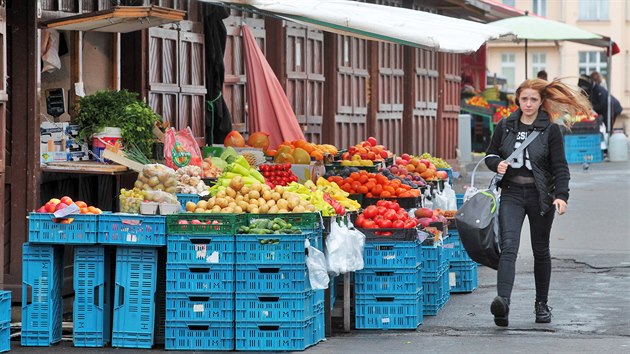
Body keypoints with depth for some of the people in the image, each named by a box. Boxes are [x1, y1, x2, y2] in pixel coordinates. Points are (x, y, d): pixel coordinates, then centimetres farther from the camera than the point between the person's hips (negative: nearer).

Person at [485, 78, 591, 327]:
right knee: (508, 246, -17)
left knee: (540, 250, 11)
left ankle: (542, 304, 26)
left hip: (540, 195, -1)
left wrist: (561, 195, -17)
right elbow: (490, 155, 14)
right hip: (511, 193, 1)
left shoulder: (550, 130, -2)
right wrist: (497, 164, -9)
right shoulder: (505, 127, 5)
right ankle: (502, 301, -31)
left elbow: (560, 167, -4)